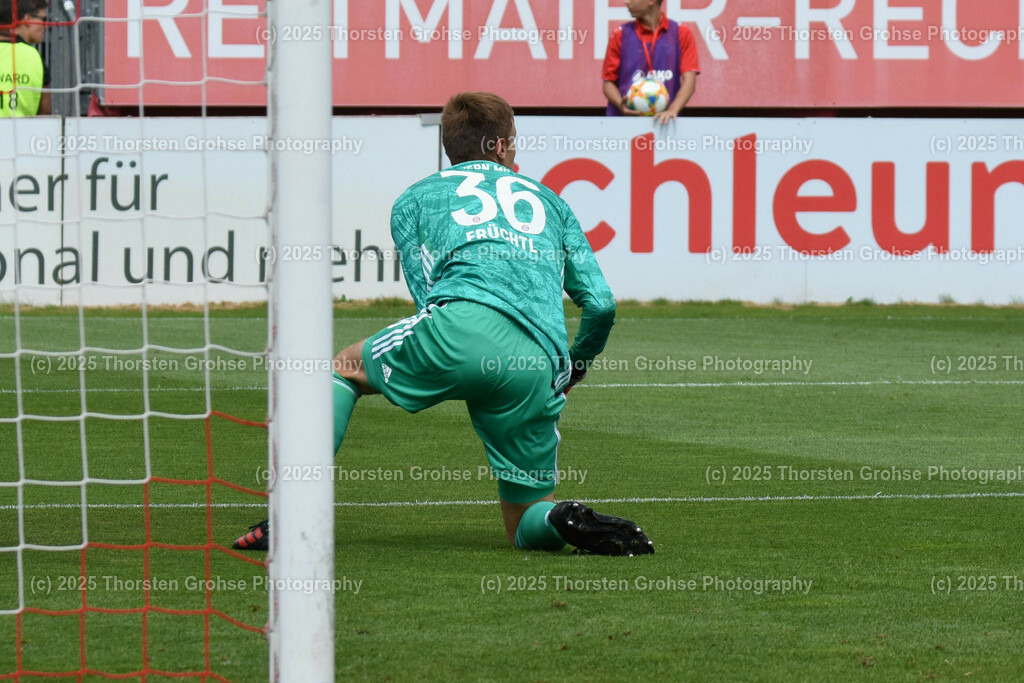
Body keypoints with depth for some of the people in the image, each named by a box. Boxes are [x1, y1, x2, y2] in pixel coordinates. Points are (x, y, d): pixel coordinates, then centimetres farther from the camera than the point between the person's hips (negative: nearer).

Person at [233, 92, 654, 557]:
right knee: (526, 529, 17)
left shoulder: (415, 199, 27)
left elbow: (428, 293, 16)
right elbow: (601, 304, 25)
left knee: (343, 369, 26)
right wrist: (574, 369, 44)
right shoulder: (548, 200, 33)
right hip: (540, 368, 2)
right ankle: (567, 522, -18)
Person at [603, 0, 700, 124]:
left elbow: (689, 80, -3)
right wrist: (621, 104, -13)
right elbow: (609, 82, 8)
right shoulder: (620, 35, 8)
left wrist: (672, 110, -20)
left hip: (663, 121, -1)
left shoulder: (682, 34, 4)